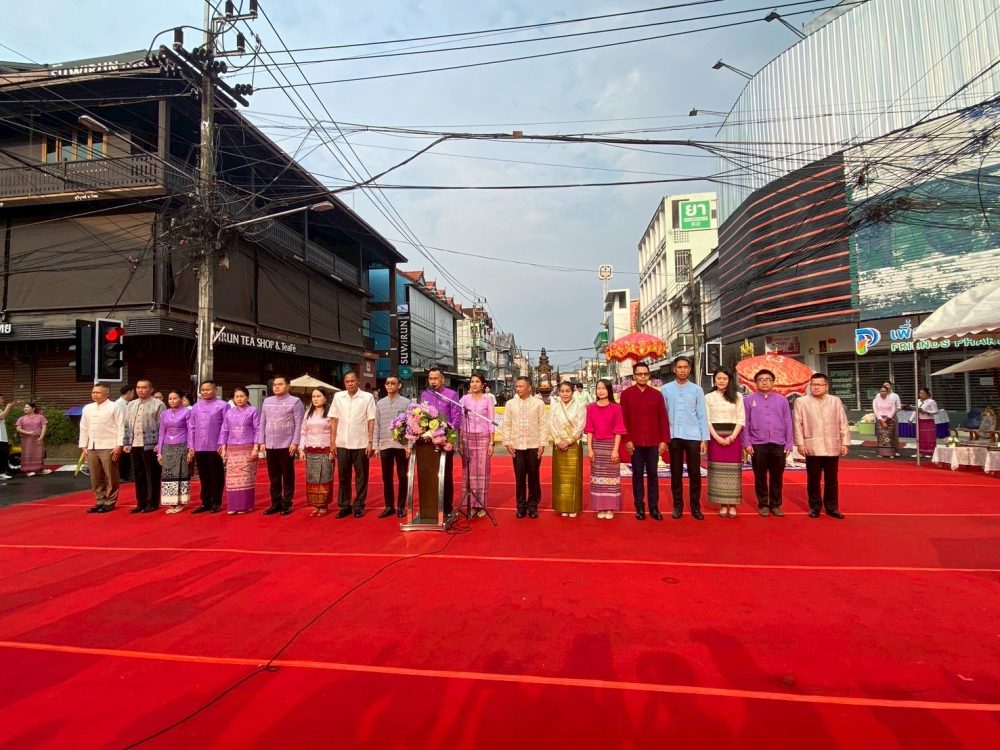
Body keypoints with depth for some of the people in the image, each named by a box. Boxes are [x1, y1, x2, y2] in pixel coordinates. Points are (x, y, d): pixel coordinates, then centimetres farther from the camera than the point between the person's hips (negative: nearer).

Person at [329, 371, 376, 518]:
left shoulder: (367, 397, -3)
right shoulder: (338, 397, 6)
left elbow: (371, 421, -3)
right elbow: (334, 420, 7)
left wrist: (370, 442, -7)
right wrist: (332, 441, 3)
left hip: (361, 444, -3)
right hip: (342, 444, 3)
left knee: (361, 476, 6)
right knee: (343, 476, 10)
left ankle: (359, 506, 15)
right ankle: (344, 506, 20)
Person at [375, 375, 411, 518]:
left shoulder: (406, 402, 0)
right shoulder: (379, 403, 10)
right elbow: (377, 425, 10)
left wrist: (409, 445, -10)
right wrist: (376, 445, 5)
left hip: (401, 445, -3)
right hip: (385, 445, 3)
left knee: (402, 477, 5)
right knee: (386, 478, 9)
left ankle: (401, 506, 15)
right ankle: (389, 506, 19)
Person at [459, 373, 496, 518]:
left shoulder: (487, 399, 1)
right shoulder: (464, 399, 5)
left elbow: (491, 422, 0)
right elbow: (461, 420, 6)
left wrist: (491, 442, -5)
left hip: (483, 438, -1)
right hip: (467, 438, 1)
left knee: (482, 470, 2)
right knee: (469, 471, 2)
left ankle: (481, 505, 11)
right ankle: (471, 504, 11)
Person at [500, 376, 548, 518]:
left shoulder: (539, 403, 0)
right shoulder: (510, 404, 5)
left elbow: (543, 425, 0)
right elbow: (506, 425, 6)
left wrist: (542, 444, -5)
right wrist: (507, 442, 0)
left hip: (534, 446, -1)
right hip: (516, 447, 1)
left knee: (533, 477, 7)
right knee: (519, 478, 7)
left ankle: (533, 505, 20)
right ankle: (521, 506, 19)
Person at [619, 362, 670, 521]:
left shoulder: (656, 394, 4)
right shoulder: (626, 394, 0)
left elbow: (663, 418, 4)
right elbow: (623, 419, -1)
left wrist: (664, 440, -2)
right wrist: (627, 440, -7)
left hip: (654, 442, 1)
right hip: (635, 442, -1)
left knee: (653, 474, 7)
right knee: (638, 475, 6)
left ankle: (654, 508, 15)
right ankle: (639, 507, 14)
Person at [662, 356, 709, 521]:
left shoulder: (697, 389, 4)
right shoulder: (666, 389, 3)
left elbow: (702, 415, 3)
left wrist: (705, 439, -2)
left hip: (693, 436, 0)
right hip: (674, 436, 0)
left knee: (695, 473, 4)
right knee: (676, 473, 7)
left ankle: (696, 506, 15)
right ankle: (677, 506, 17)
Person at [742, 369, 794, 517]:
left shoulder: (782, 400, 8)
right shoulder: (749, 400, 3)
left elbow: (788, 424, 8)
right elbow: (744, 423, 1)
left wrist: (789, 445, 3)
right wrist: (746, 443, -5)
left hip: (778, 445, 1)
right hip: (758, 445, -1)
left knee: (777, 477, 7)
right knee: (760, 477, 6)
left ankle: (775, 505, 19)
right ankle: (763, 505, 17)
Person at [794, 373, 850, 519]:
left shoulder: (836, 401, 6)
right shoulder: (802, 402, 0)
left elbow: (843, 423, 7)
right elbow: (798, 424, -1)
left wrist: (845, 443, 2)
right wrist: (800, 443, -6)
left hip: (832, 447, 2)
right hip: (812, 447, -1)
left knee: (831, 479, 9)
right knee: (813, 480, 6)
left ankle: (831, 507, 21)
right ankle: (814, 507, 18)